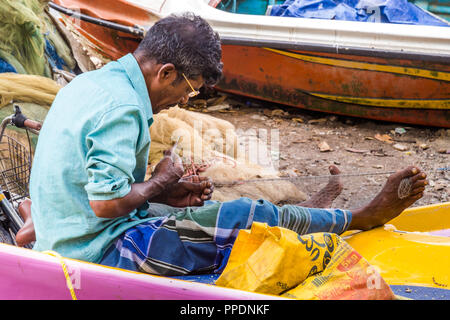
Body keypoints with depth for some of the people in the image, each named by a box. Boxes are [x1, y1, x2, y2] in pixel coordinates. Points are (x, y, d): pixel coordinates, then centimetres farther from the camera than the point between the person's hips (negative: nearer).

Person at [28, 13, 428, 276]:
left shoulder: (91, 83, 9)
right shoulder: (121, 107, -24)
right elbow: (106, 202, -29)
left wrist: (166, 193, 5)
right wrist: (160, 182, -10)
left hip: (68, 240, 10)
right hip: (104, 251, -10)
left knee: (206, 205, 20)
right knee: (248, 216, -8)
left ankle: (305, 217, 35)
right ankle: (364, 217, 8)